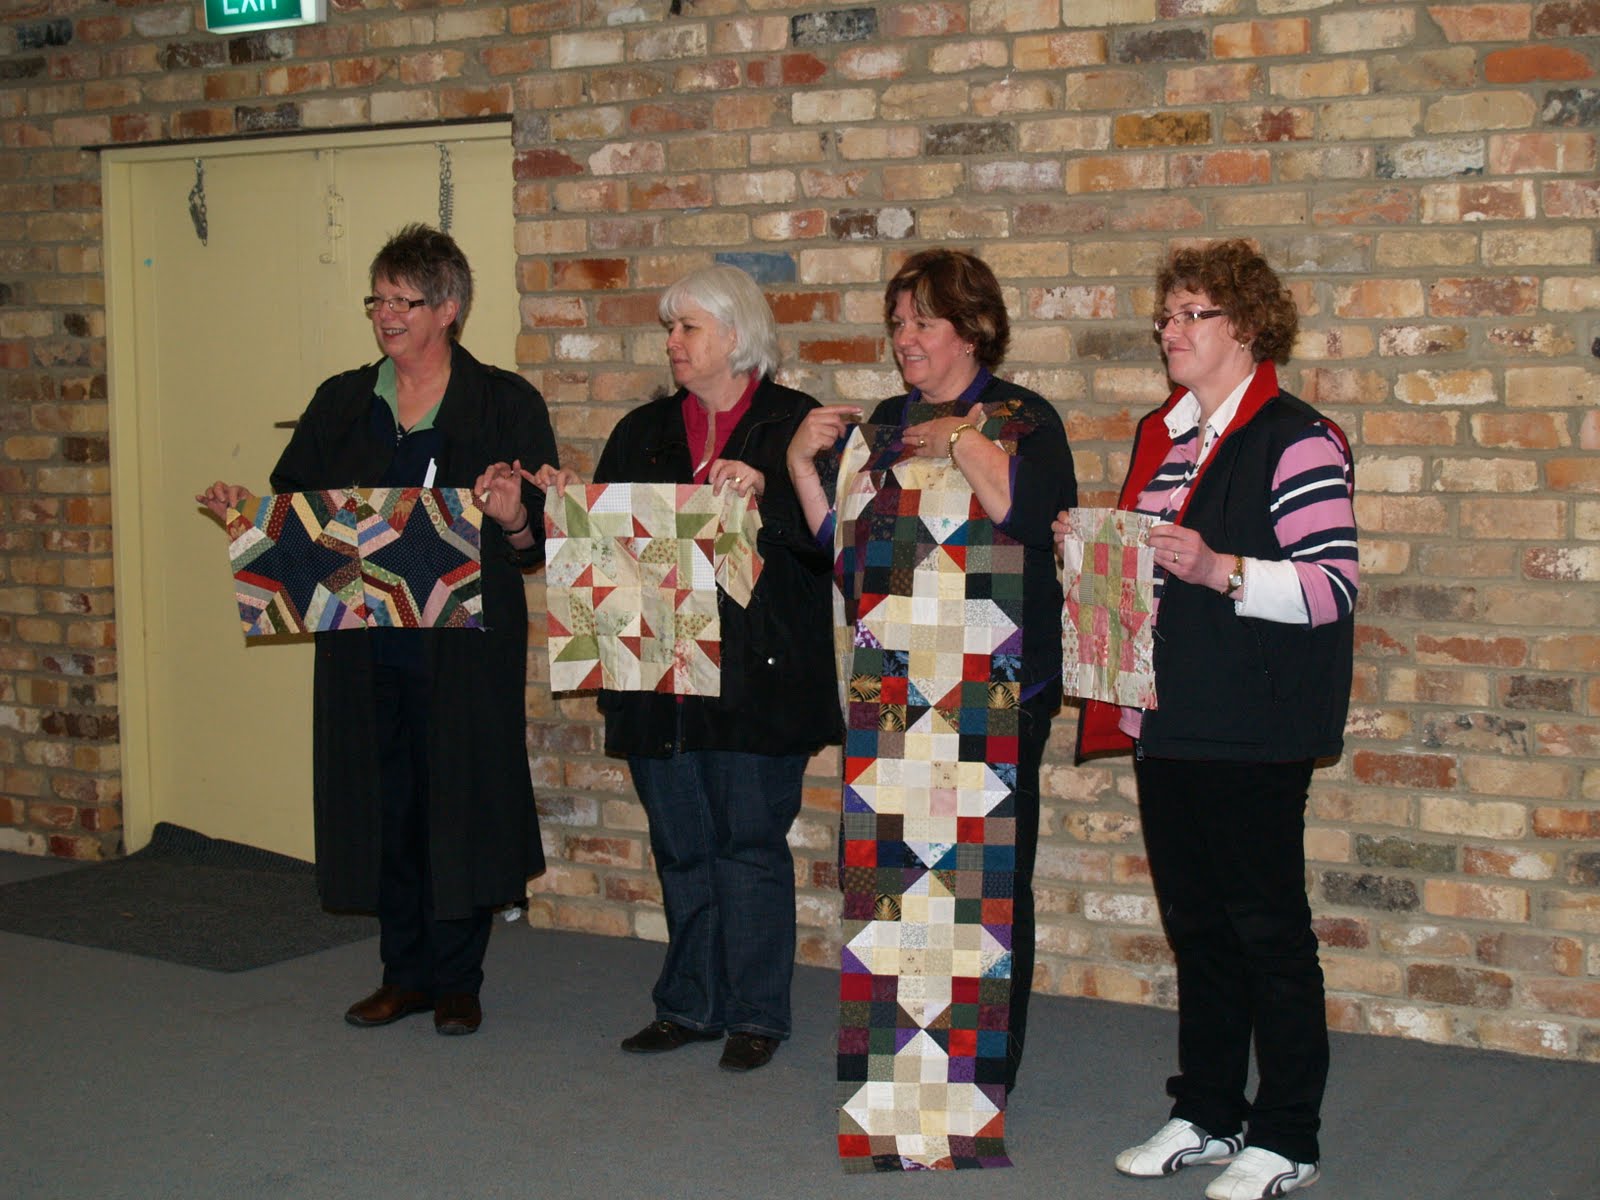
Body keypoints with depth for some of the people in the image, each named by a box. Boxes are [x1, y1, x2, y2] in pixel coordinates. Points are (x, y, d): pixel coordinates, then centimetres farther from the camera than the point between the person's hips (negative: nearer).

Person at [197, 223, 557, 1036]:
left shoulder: (504, 405, -1)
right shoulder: (341, 405, 12)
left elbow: (542, 538, -4)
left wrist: (513, 521, -25)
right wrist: (243, 515, -9)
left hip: (464, 652, -4)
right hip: (364, 649, 4)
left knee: (459, 806, 2)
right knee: (382, 808, 9)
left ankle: (456, 980, 16)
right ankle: (404, 974, 23)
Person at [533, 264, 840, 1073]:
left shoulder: (795, 424, -1)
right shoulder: (644, 431, 15)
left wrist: (763, 489, -24)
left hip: (754, 674, -5)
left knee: (750, 841, -1)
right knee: (680, 845, 11)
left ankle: (754, 1013, 10)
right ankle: (690, 1004, 22)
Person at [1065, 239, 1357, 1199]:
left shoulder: (1297, 439, -10)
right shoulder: (1161, 434, 15)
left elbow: (1333, 586, -17)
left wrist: (1219, 570, -27)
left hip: (1251, 729, -8)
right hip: (1164, 719, 8)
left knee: (1269, 928, 0)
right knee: (1196, 923, 15)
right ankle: (1207, 1114, 26)